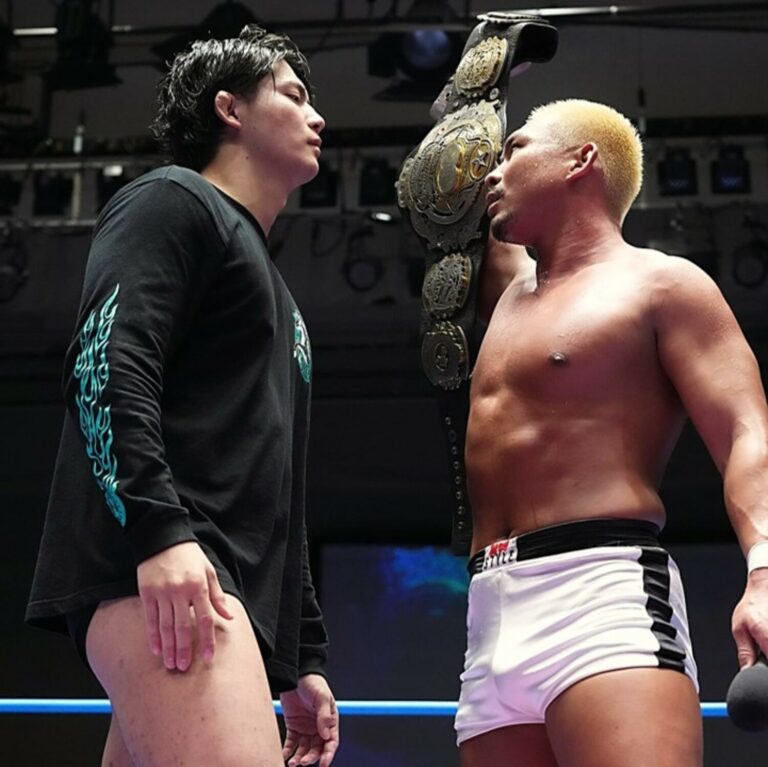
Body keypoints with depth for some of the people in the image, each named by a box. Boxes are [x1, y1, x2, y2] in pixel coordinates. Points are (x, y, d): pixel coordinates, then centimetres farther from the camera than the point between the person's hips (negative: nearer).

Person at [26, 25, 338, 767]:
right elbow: (104, 365, -12)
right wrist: (159, 528, -26)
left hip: (229, 595, 9)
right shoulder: (173, 203, 7)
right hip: (156, 570, -9)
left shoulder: (273, 292, 32)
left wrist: (301, 659, 25)